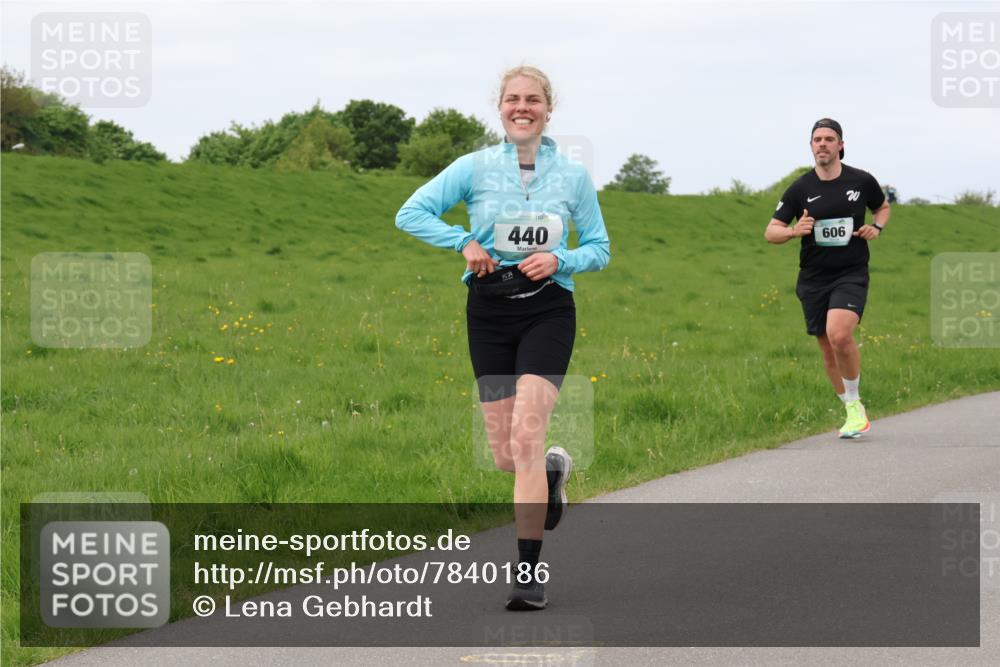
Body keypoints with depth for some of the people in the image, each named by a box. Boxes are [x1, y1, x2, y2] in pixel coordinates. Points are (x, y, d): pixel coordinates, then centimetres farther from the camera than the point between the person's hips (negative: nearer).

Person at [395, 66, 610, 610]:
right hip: (489, 313, 2)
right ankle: (553, 471, 42)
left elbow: (599, 249, 10)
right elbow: (411, 213, -1)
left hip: (547, 310, -2)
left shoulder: (573, 175, 3)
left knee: (526, 436, -17)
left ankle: (528, 573, -13)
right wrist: (464, 242, -15)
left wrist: (560, 260, -10)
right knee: (505, 457, 3)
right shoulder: (475, 167, 1)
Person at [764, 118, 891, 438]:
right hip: (813, 279, 3)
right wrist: (794, 231, -19)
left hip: (851, 275, -2)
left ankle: (854, 403, -5)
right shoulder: (800, 189, -1)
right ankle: (854, 413, 27)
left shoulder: (862, 181, 0)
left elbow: (883, 207, 20)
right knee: (829, 351, 8)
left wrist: (877, 228, -1)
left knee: (839, 335, -25)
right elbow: (770, 232, 2)